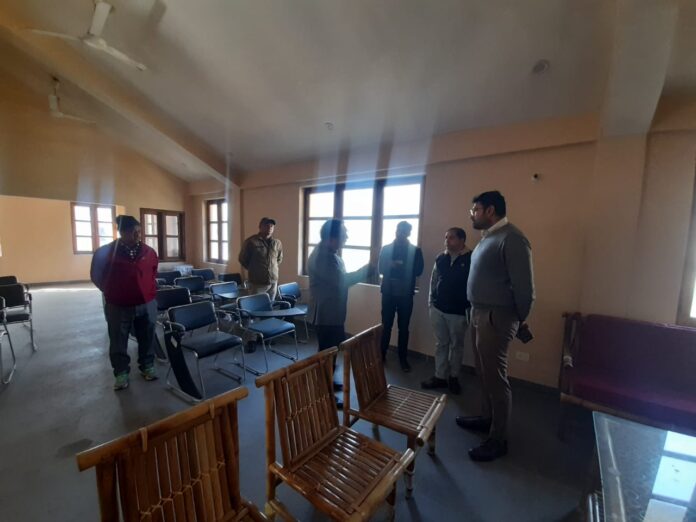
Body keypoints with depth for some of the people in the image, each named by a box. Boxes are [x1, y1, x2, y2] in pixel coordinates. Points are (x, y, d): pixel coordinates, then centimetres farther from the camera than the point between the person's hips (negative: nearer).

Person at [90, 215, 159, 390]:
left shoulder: (148, 252, -2)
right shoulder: (105, 252, -8)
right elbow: (96, 277, 4)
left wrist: (148, 290, 10)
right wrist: (112, 293, 9)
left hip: (146, 304, 2)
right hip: (118, 307, -2)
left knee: (147, 339, 13)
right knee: (118, 342, 11)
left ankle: (147, 367, 31)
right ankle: (121, 373, 28)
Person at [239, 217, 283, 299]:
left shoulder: (277, 243, 6)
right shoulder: (251, 241, -7)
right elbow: (242, 259, 3)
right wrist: (253, 270, 9)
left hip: (273, 282, 4)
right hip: (257, 283, -4)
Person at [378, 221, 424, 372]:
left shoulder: (416, 251, 2)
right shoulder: (386, 249, 5)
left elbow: (418, 270, -6)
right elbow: (381, 268, -1)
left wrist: (398, 267, -15)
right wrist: (392, 266, -21)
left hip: (405, 293, -1)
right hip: (388, 291, 1)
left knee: (403, 327, 8)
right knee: (386, 325, 9)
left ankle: (403, 358, 20)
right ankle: (381, 354, 23)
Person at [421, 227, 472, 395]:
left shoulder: (471, 259, -11)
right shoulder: (440, 259, 4)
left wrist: (470, 309, -12)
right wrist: (431, 301, 8)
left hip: (459, 312, -4)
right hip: (438, 309, 4)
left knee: (456, 345, 14)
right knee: (441, 344, 13)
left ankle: (453, 377, 32)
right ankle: (440, 376, 26)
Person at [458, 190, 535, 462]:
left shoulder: (511, 239, -18)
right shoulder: (488, 237, 12)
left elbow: (524, 285, -17)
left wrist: (520, 318, -4)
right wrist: (476, 311, 14)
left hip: (496, 317, -9)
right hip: (479, 313, 9)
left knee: (495, 377, 3)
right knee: (484, 373, 21)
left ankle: (498, 440, 20)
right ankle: (487, 417, 40)